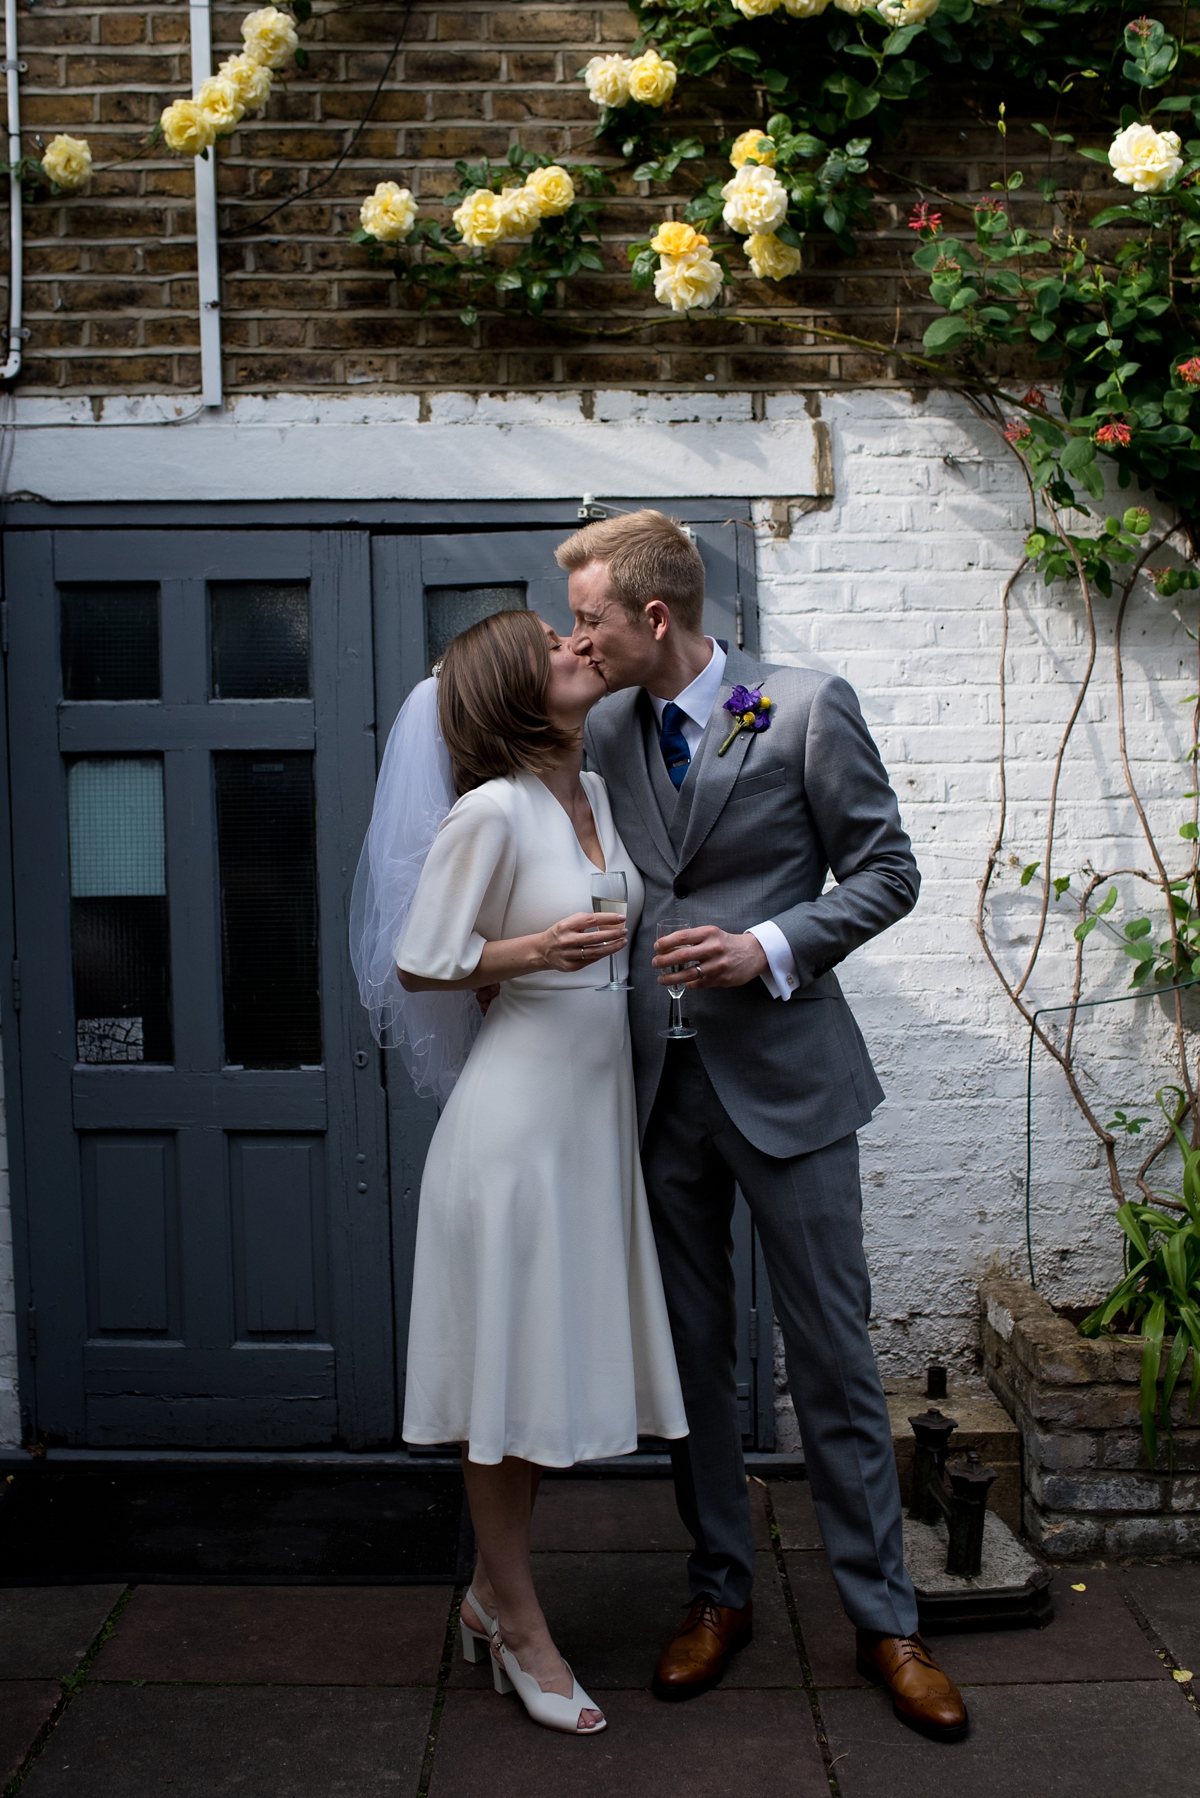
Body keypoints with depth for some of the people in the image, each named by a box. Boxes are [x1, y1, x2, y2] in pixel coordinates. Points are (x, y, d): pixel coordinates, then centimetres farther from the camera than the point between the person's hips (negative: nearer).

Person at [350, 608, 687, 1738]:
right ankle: (520, 1625, 20)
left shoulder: (593, 789, 10)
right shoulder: (492, 811, -14)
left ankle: (491, 1593, 32)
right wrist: (535, 952, -22)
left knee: (549, 1365, 15)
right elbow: (417, 965, -11)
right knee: (506, 1369, 5)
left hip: (594, 1105, 8)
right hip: (519, 1107, -8)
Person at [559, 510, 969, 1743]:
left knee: (832, 1356, 4)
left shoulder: (808, 711, -6)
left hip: (782, 1075, -4)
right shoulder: (604, 730, 8)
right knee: (691, 1354, 12)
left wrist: (771, 947, -15)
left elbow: (886, 871, -4)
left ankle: (883, 1617, 19)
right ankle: (719, 1592, 29)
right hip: (658, 1080, 4)